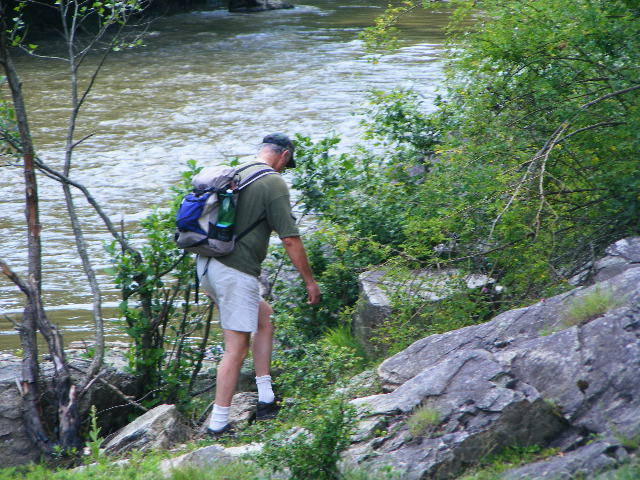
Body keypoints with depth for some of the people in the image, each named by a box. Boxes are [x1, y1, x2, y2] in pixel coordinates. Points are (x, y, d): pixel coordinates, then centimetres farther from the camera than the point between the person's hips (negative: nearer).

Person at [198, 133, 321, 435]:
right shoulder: (273, 183, -9)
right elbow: (290, 239, -12)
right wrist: (309, 281, -2)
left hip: (206, 264, 9)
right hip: (236, 271, -9)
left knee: (264, 317, 22)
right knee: (236, 348, -4)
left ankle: (265, 399, 21)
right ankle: (218, 424, -4)